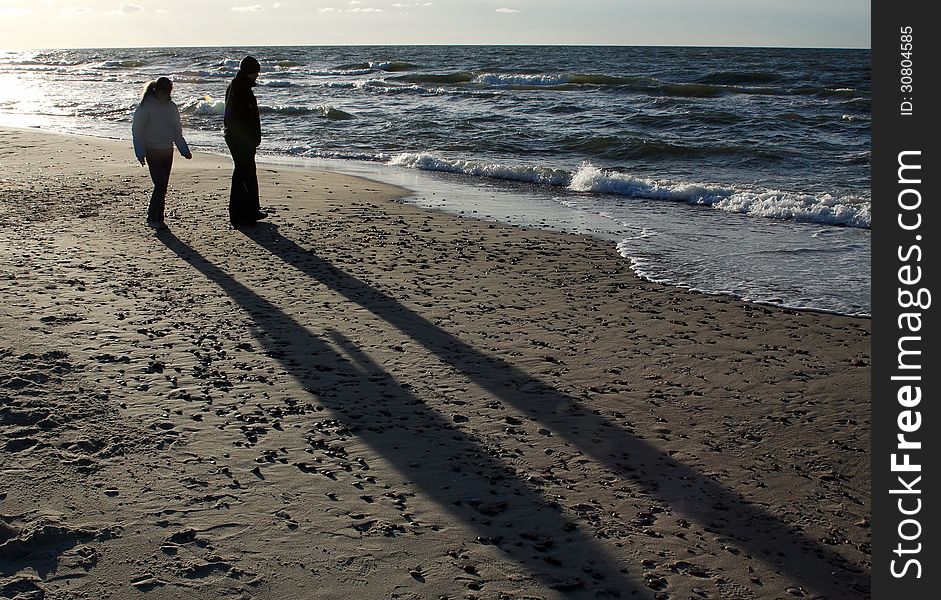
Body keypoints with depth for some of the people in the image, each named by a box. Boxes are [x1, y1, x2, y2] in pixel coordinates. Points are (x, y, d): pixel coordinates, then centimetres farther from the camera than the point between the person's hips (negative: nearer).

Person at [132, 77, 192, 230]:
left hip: (167, 151, 5)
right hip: (152, 152, -5)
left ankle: (158, 218, 13)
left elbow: (177, 131, 17)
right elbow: (137, 131, -6)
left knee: (163, 185, 6)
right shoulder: (145, 107, -9)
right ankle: (152, 217, -5)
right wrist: (140, 153, -12)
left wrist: (184, 150, 11)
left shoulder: (171, 107, 7)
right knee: (160, 183, -14)